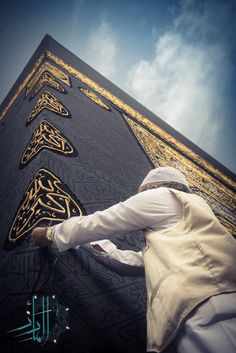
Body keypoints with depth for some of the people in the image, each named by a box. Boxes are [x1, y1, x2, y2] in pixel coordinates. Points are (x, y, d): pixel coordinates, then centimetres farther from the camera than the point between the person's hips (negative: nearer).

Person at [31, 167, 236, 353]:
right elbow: (137, 261, 37)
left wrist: (51, 234, 25)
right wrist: (92, 243, 45)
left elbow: (100, 223, 9)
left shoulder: (162, 196, 6)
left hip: (207, 309, -9)